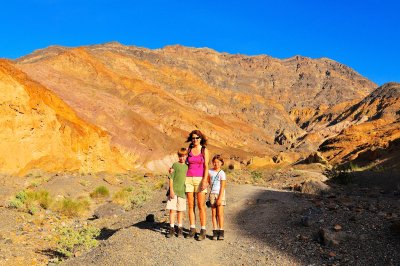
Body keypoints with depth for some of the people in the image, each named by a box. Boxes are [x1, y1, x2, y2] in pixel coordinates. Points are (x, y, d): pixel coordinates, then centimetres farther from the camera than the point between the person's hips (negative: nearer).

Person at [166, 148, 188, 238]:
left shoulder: (187, 166, 9)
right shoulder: (175, 165, 0)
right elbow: (171, 178, -4)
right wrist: (171, 190, -10)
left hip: (182, 191, 3)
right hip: (173, 191, -2)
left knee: (180, 210, 9)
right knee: (172, 210, 0)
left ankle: (179, 228, 20)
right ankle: (171, 228, 8)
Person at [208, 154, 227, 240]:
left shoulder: (222, 173, -7)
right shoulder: (210, 171, 5)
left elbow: (222, 187, -10)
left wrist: (220, 198, -15)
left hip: (220, 194, -4)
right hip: (212, 194, 4)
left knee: (220, 213, -3)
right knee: (213, 214, 4)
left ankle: (221, 232, 3)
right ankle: (215, 231, 8)